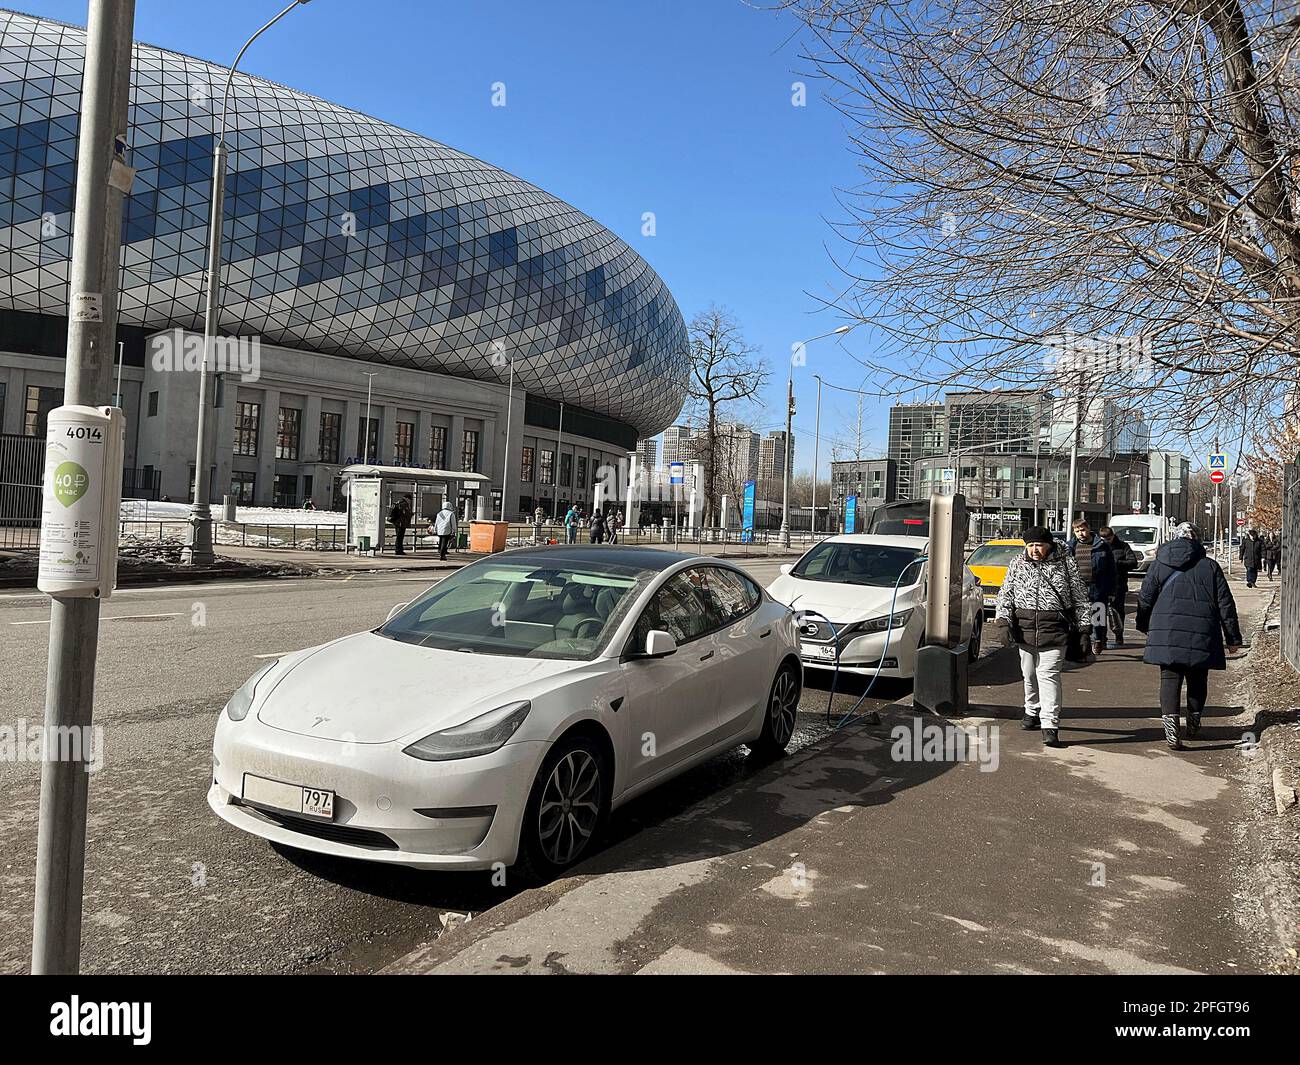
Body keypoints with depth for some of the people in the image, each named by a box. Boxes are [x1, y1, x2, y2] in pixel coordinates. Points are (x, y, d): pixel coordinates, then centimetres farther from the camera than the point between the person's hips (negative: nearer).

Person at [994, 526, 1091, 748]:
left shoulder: (1065, 563, 2)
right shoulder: (1017, 564, 9)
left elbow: (1079, 595, 7)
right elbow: (1006, 592, 8)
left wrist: (1083, 623, 3)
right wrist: (1002, 615, -7)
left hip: (1054, 628, -4)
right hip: (1025, 626, 4)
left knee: (1048, 674, -11)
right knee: (1029, 674, 14)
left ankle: (1049, 725, -12)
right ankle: (1033, 712, 33)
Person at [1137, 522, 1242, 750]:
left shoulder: (1159, 565, 6)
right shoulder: (1210, 566, 4)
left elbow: (1145, 599, 7)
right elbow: (1225, 604, 5)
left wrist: (1145, 626, 23)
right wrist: (1233, 638, 11)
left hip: (1167, 633, 0)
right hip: (1201, 635, 0)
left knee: (1170, 678, 1)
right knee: (1197, 680, 16)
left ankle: (1170, 720, -18)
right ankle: (1193, 724, 25)